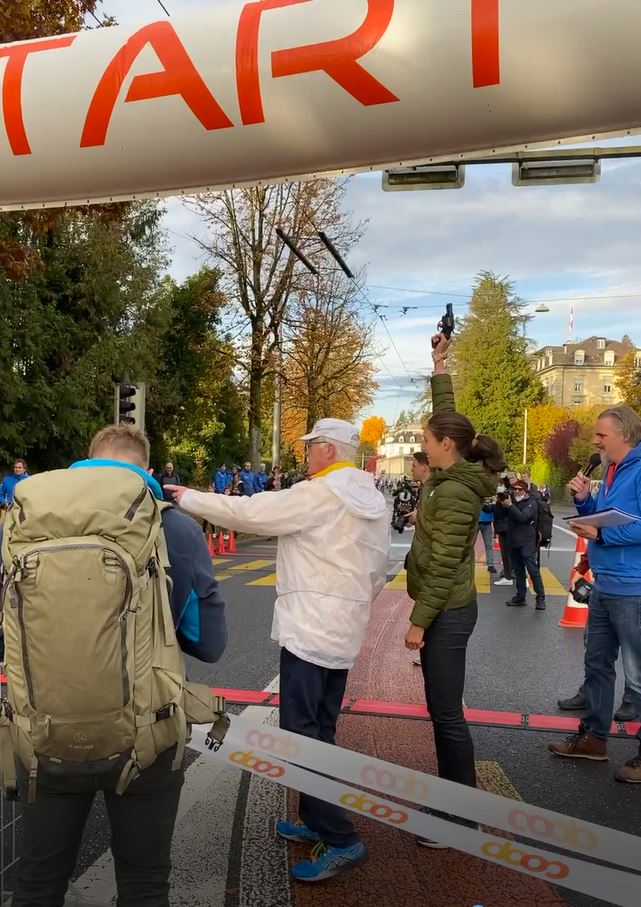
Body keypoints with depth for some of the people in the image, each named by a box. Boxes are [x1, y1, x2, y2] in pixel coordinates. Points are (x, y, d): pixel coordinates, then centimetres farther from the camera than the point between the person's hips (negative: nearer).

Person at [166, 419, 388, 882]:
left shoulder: (319, 493, -14)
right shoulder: (373, 499, 12)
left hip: (310, 629, -9)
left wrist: (188, 498, -4)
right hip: (343, 631, 9)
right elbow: (378, 566, 16)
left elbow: (248, 513, -15)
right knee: (319, 732, 17)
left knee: (300, 734, -4)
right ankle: (319, 822, 27)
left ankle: (341, 839, -2)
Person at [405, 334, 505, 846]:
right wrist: (440, 368, 23)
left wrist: (418, 621, -19)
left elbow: (443, 565, -22)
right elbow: (448, 418, 20)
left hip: (446, 613, -10)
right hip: (448, 610, 10)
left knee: (447, 713, 0)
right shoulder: (456, 478, 6)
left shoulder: (453, 493, -21)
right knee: (443, 710, 18)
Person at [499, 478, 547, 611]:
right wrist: (499, 503, -3)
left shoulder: (531, 503, -6)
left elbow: (522, 517, -21)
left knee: (533, 570, -8)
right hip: (513, 542, 6)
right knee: (518, 571, 11)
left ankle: (540, 598, -2)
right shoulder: (513, 501, 13)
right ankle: (520, 597, 18)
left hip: (527, 543, -6)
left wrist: (509, 505, -23)